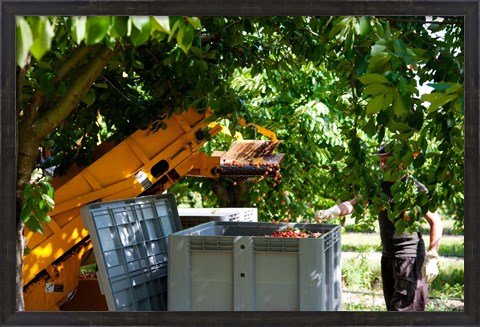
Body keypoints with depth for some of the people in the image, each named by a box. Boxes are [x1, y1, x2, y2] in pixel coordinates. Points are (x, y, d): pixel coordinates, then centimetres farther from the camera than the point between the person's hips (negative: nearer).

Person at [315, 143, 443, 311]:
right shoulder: (380, 188, 12)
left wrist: (432, 258, -13)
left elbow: (435, 222, -6)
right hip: (387, 256, 8)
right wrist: (330, 212, -16)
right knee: (392, 308, 13)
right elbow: (353, 203, 4)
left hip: (410, 257, -7)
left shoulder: (415, 188, -7)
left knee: (402, 308, -12)